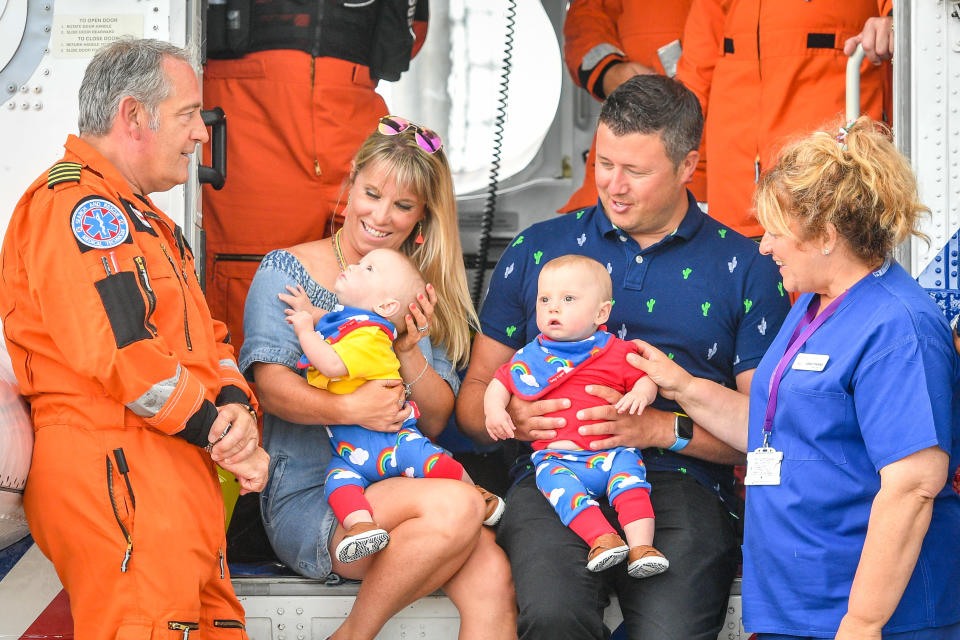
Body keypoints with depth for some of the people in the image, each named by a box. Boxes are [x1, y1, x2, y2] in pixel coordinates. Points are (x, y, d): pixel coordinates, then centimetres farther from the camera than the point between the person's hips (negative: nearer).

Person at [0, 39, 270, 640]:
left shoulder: (142, 218, 25)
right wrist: (223, 435, -11)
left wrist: (235, 403, 1)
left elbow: (206, 333, 23)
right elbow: (118, 352, -20)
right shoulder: (72, 202, -10)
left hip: (184, 476, 11)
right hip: (116, 474, -10)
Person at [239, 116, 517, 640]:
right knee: (457, 505, -31)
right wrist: (347, 408, -28)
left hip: (400, 488, 5)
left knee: (491, 574, -26)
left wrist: (410, 351, -7)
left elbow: (437, 420, 12)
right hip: (309, 497, -5)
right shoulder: (287, 272, 2)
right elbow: (268, 384, -12)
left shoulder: (419, 293, 18)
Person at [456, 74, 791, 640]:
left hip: (682, 486, 0)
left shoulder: (746, 269, 13)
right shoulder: (537, 249, 19)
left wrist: (663, 429, -10)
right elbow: (474, 393, 20)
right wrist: (510, 415, -4)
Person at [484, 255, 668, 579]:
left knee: (628, 472, -30)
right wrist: (494, 410, 0)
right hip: (556, 456, 0)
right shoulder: (530, 357, 15)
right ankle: (602, 538, -44)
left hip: (612, 451, 0)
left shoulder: (616, 352, 11)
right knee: (556, 480, -32)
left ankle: (641, 546, -36)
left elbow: (645, 377, 12)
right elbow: (499, 383, 21)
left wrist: (640, 393, -12)